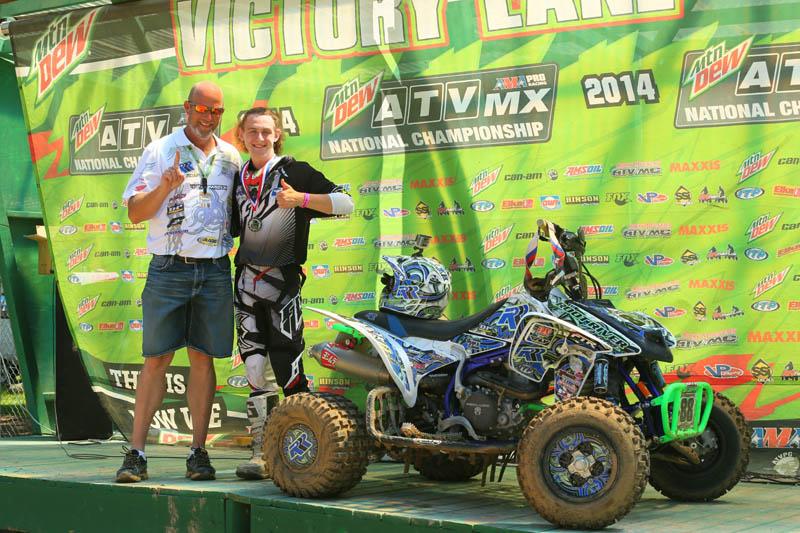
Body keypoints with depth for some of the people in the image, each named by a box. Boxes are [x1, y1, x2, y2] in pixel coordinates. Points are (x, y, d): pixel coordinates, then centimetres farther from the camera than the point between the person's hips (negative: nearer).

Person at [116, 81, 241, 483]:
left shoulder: (231, 157, 13)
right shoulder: (160, 151, 3)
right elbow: (135, 212, -1)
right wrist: (166, 186, -18)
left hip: (215, 269, 3)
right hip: (169, 268, -3)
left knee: (203, 357, 4)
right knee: (157, 358, -4)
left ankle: (198, 452, 9)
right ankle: (136, 453, -1)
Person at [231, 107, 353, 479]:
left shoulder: (293, 172, -3)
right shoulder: (239, 179, 15)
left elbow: (345, 203, -11)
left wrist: (301, 198, -21)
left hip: (282, 282, -6)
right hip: (246, 283, 6)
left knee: (288, 372, -10)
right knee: (257, 373, 6)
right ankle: (262, 453, 10)